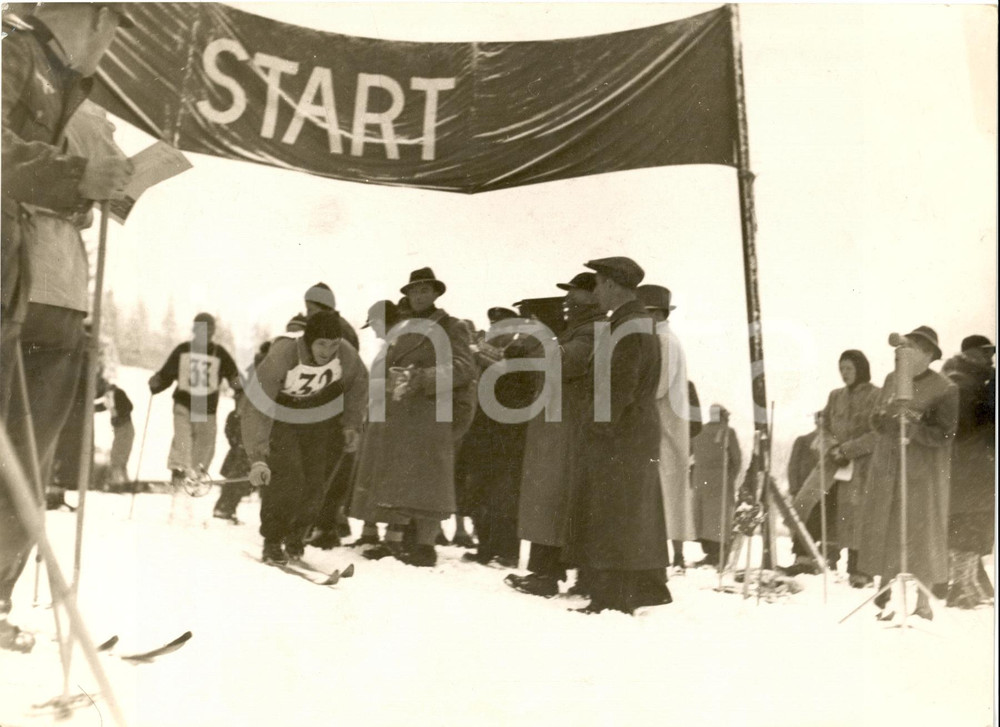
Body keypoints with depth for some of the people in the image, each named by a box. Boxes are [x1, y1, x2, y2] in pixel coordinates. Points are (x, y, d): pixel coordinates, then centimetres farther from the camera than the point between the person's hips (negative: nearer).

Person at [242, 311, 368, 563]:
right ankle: (272, 543, 1)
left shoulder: (346, 355, -25)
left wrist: (352, 424, 0)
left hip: (319, 418, 4)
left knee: (316, 481, -1)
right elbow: (256, 407, -37)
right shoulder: (280, 357, -37)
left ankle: (295, 538, 23)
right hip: (279, 416, -4)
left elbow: (358, 382, -1)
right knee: (287, 479, -19)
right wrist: (257, 458, -43)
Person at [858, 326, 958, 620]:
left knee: (922, 535, 2)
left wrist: (912, 425, -23)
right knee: (884, 532, 7)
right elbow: (877, 420, 10)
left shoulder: (943, 389, -9)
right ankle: (887, 597, 19)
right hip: (887, 470, 5)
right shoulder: (892, 379, 9)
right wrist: (891, 415, -11)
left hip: (923, 474, -5)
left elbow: (943, 434, -13)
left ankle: (923, 602, 16)